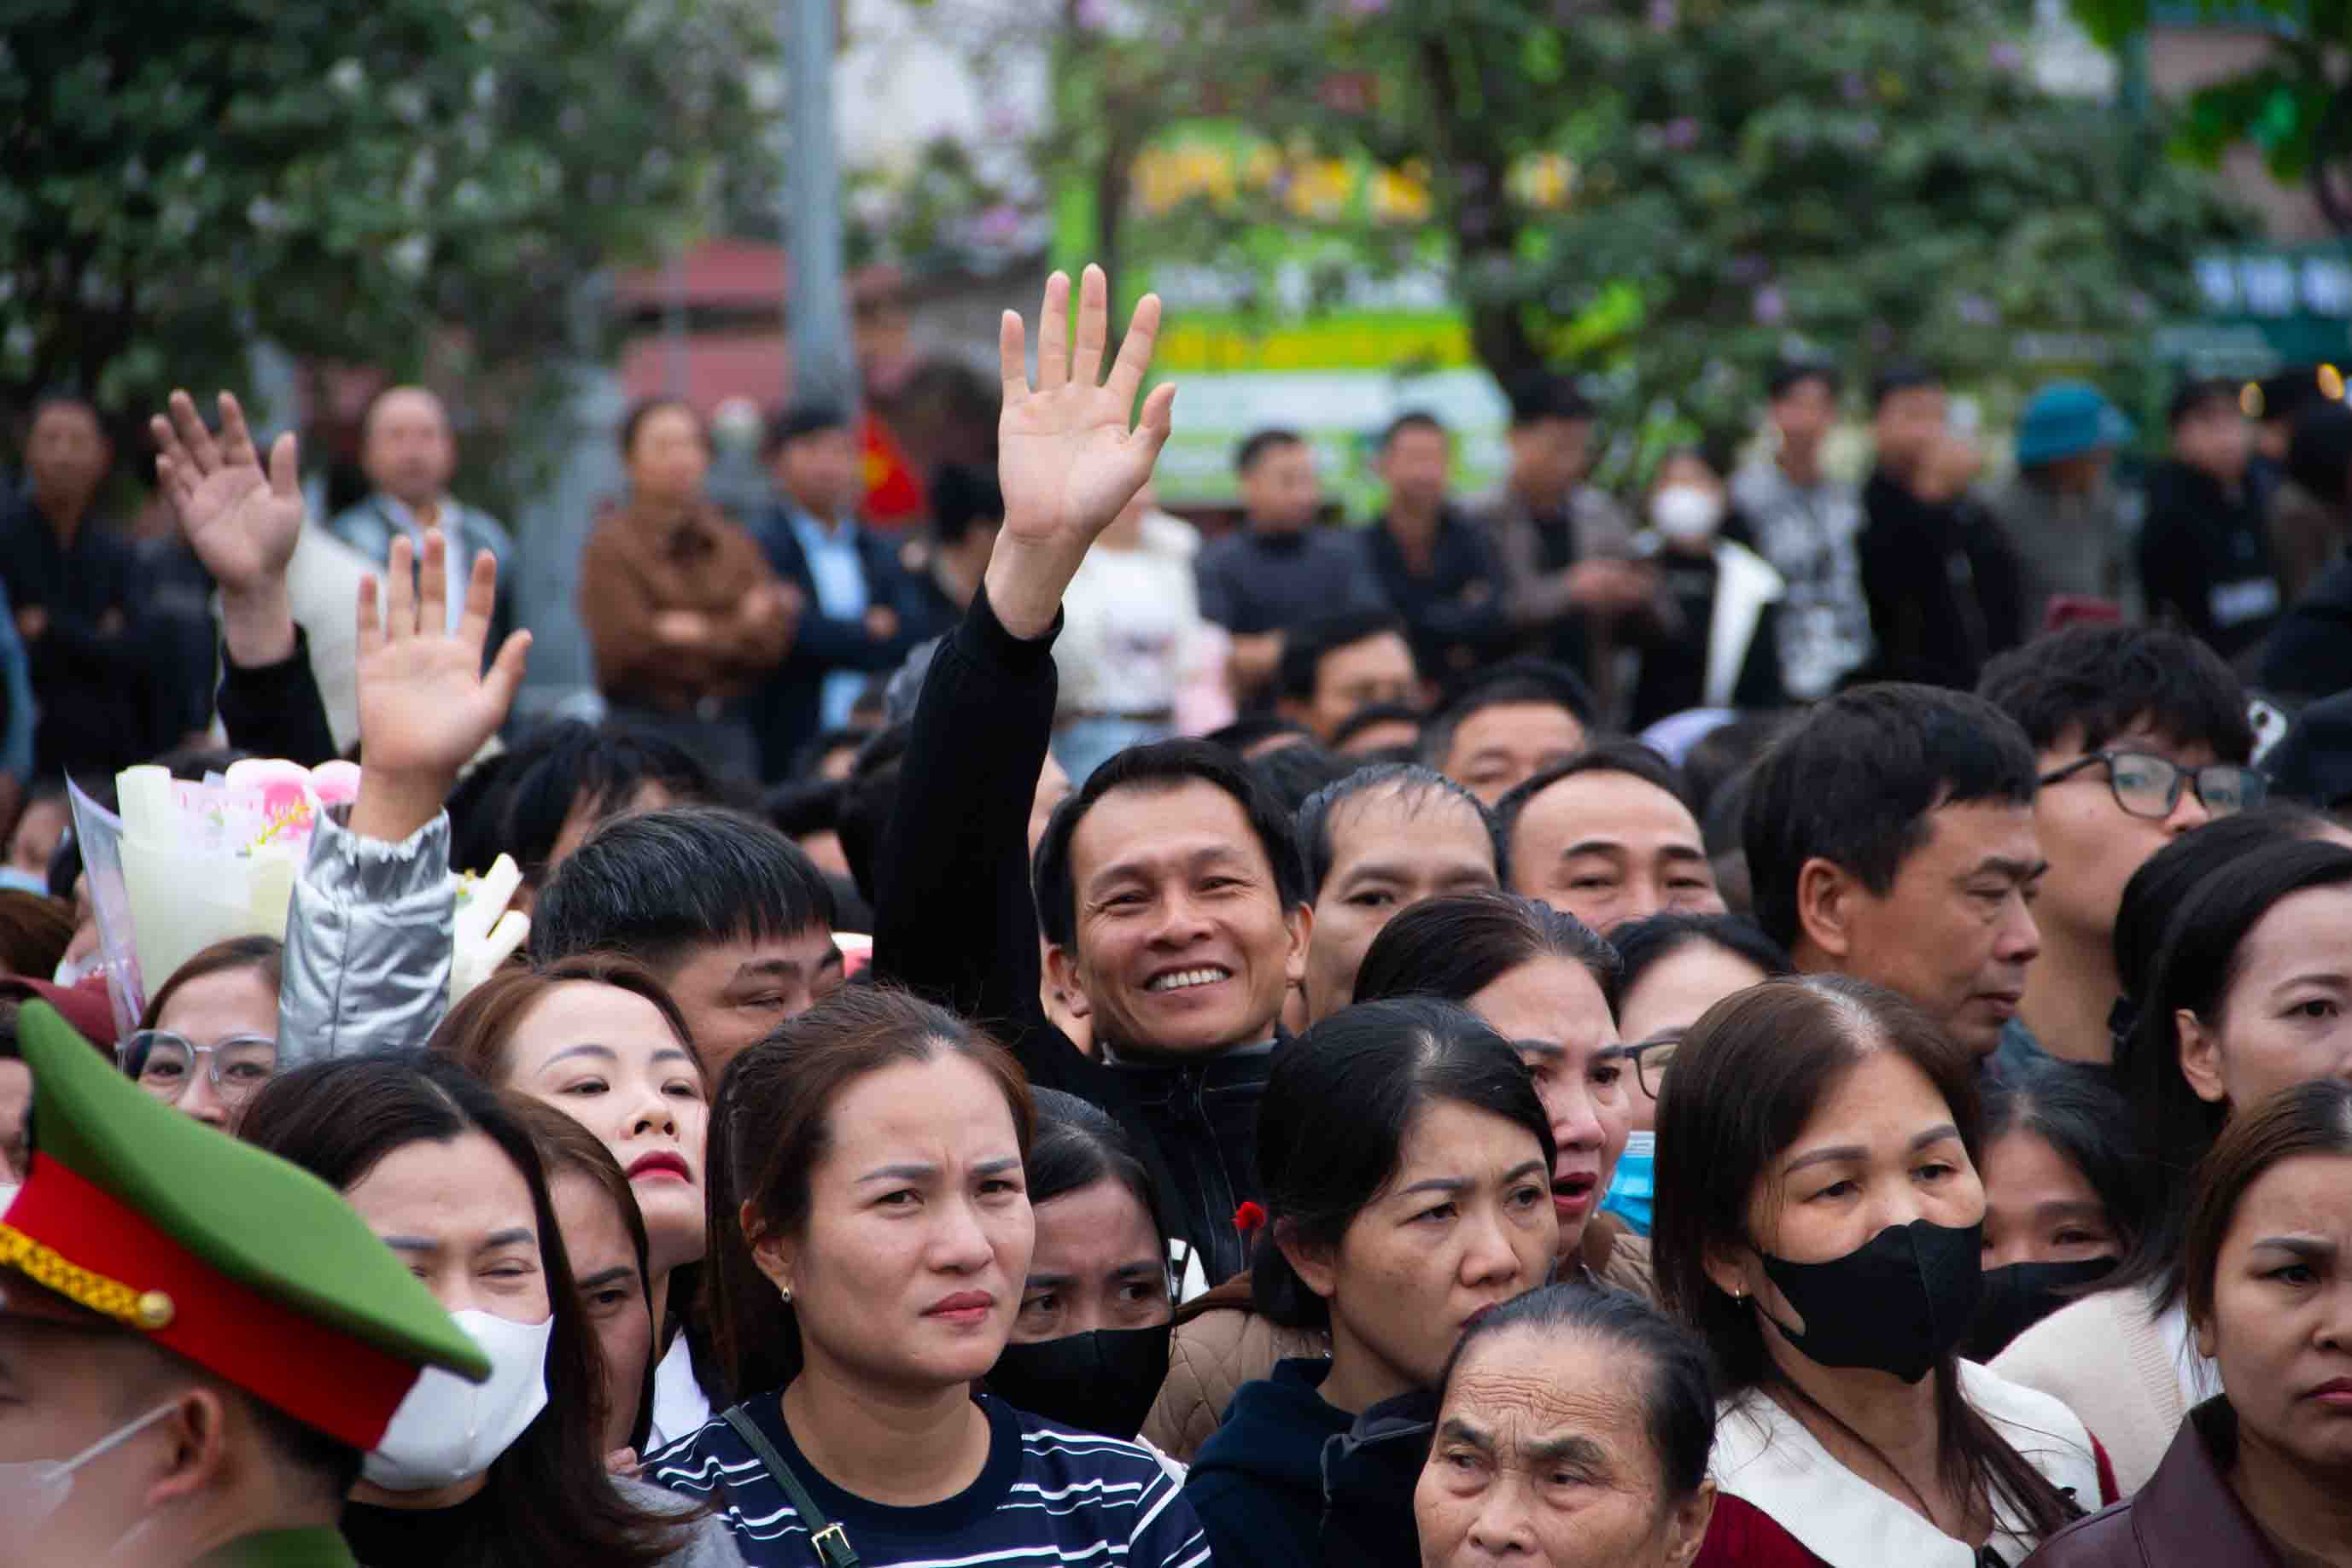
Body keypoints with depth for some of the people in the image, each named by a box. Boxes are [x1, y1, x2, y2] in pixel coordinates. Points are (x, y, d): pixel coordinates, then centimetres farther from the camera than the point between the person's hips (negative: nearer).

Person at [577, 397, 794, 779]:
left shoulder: (734, 544, 12)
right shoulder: (611, 545, -1)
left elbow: (773, 641, 5)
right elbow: (627, 647, -11)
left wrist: (703, 632, -10)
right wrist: (737, 630, -4)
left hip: (728, 729, 4)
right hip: (645, 726, -4)